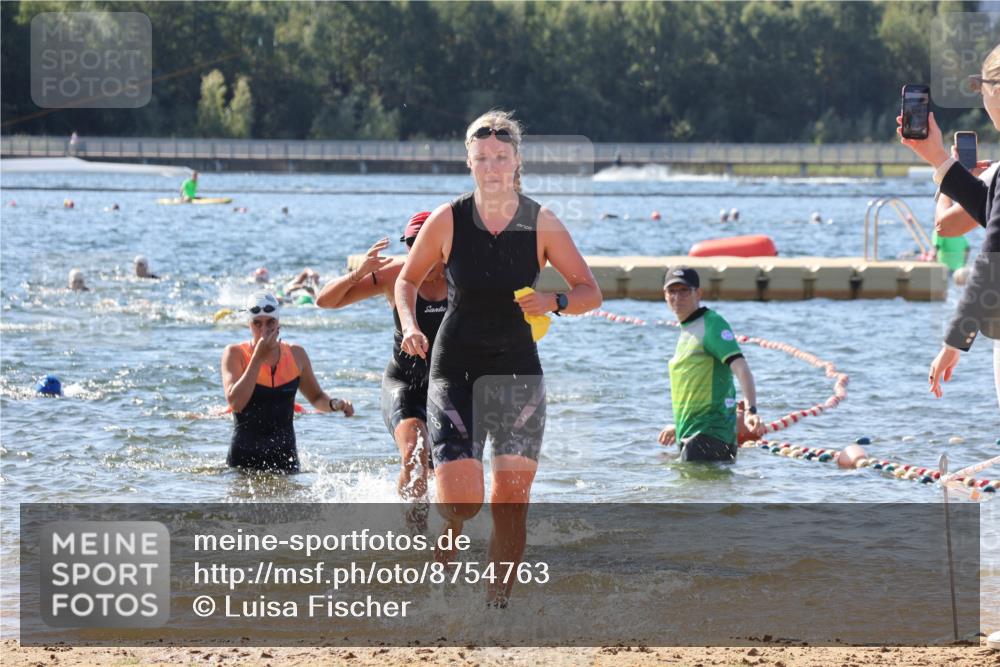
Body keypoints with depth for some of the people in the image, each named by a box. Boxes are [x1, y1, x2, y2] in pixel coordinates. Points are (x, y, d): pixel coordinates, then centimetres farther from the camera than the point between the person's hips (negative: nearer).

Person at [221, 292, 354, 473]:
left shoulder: (296, 355, 5)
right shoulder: (235, 354, -6)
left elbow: (316, 397, 19)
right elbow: (235, 403, -20)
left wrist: (334, 404, -4)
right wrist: (258, 358, -19)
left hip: (284, 454, 3)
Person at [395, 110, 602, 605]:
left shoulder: (541, 223, -2)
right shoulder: (447, 221, -4)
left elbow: (590, 291, 4)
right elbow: (408, 280, 10)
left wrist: (554, 302, -17)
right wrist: (410, 327, -8)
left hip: (518, 373, 1)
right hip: (454, 372, -1)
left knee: (511, 504, -2)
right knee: (460, 500, -12)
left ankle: (498, 601, 13)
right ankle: (445, 538, 23)